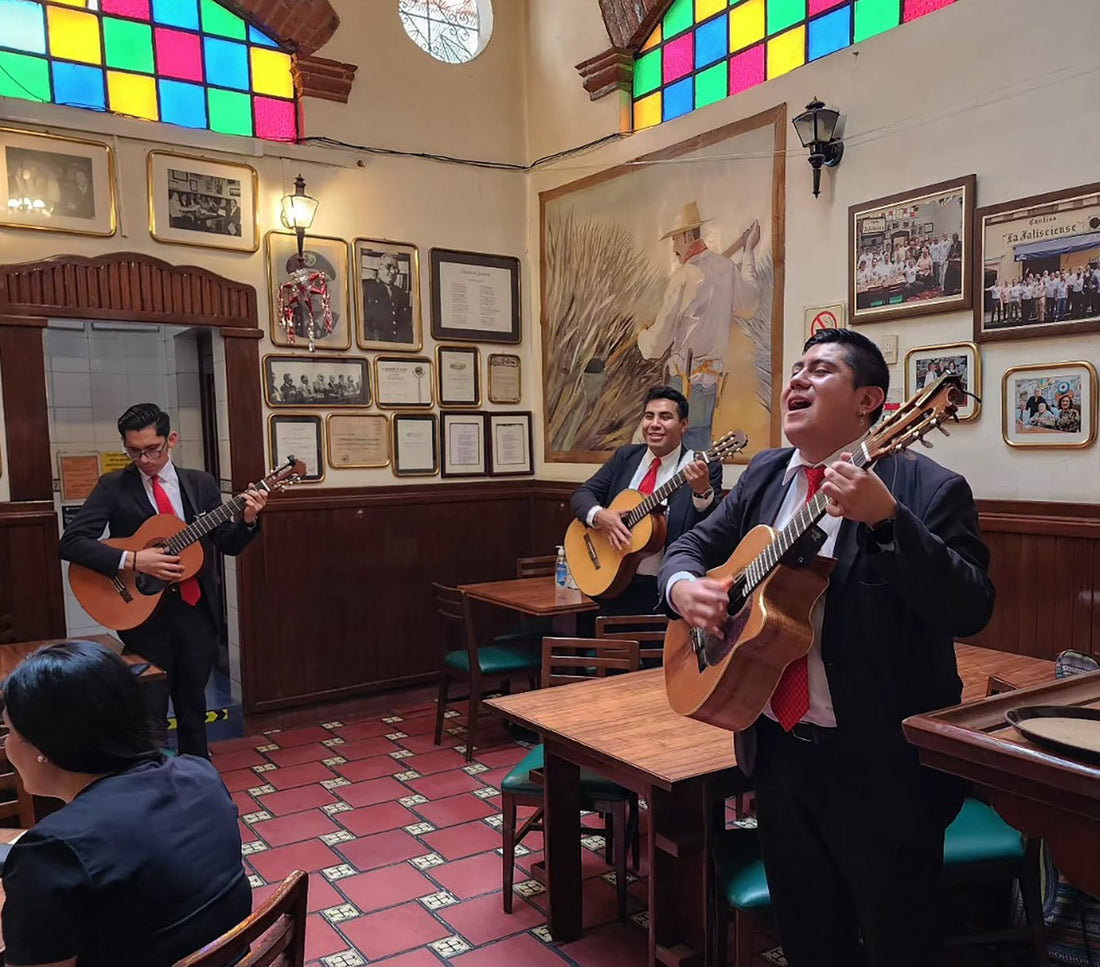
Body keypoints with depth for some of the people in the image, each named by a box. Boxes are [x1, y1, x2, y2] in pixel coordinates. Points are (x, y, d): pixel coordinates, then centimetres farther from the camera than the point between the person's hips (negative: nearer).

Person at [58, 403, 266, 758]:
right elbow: (71, 542, -12)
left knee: (193, 706, 15)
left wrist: (248, 520, -14)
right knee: (149, 714, 3)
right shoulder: (113, 487, -3)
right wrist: (133, 560, -23)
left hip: (197, 608, 3)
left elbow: (228, 544, 6)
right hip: (143, 609, -3)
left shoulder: (201, 484, 5)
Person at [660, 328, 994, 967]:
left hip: (881, 763, -5)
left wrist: (886, 520, -34)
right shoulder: (764, 477, 6)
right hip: (779, 748, 6)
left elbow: (970, 612, -21)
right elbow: (693, 547, 12)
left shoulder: (927, 489, -13)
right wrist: (682, 585, -11)